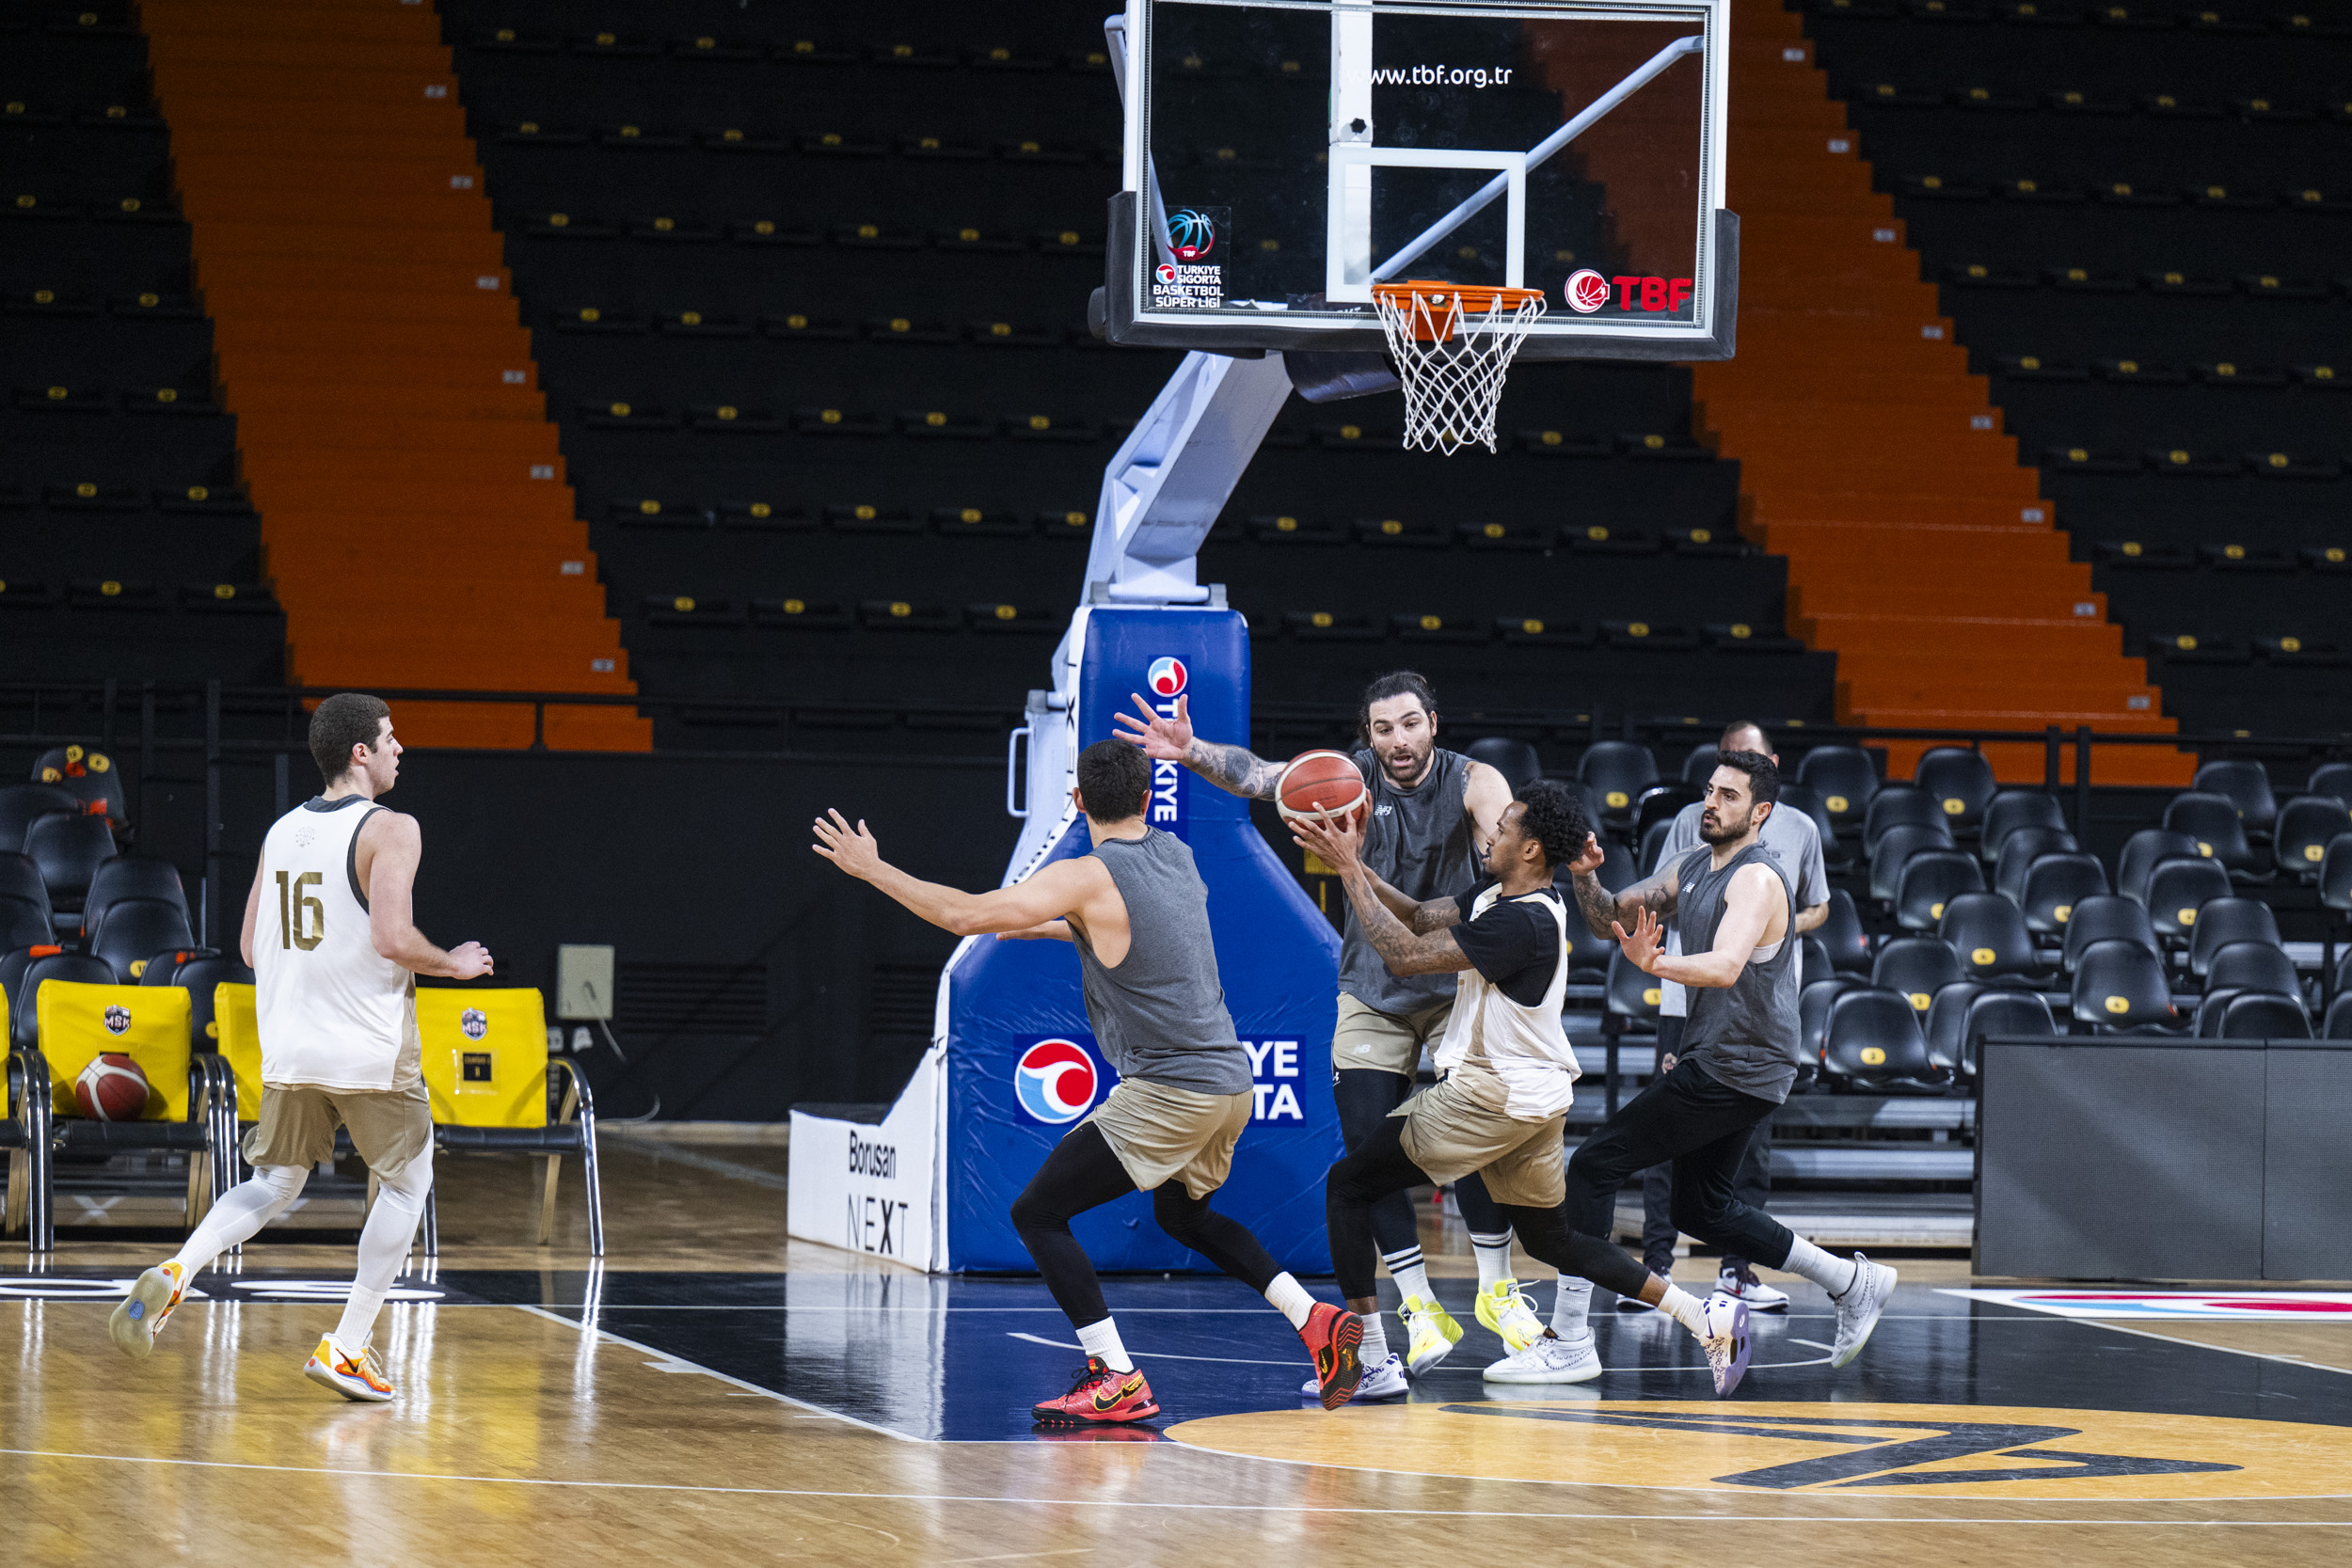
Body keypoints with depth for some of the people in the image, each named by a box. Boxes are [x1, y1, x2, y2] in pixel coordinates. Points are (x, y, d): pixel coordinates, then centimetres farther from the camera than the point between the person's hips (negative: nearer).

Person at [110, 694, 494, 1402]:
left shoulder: (281, 831, 10)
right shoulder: (390, 830, -11)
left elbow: (252, 949, 13)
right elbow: (393, 938, -22)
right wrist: (452, 964, -4)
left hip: (288, 1051, 6)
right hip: (371, 1051, -6)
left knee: (274, 1183, 17)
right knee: (405, 1182, 12)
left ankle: (175, 1272, -8)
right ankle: (348, 1347, 8)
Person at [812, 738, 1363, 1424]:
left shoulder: (1087, 878, -12)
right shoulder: (1176, 855, 11)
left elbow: (966, 915, -16)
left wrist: (873, 869, -7)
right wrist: (1058, 929, 34)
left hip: (1168, 1092, -8)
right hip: (1232, 1082, 8)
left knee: (1036, 1213, -2)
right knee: (1181, 1213, 32)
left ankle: (1117, 1381, -9)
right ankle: (1318, 1322, 21)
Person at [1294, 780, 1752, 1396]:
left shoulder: (1521, 922, -22)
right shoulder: (1498, 895, 7)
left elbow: (1407, 954, -23)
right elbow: (1418, 916, 10)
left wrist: (1350, 872, -17)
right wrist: (1353, 861, -3)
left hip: (1492, 1093, -10)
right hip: (1537, 1096, 10)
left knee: (1347, 1184, -3)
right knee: (1550, 1239, 21)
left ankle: (1366, 1357, -7)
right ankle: (1709, 1320, 16)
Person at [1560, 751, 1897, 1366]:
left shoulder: (1758, 879, -18)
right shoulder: (1695, 867, 11)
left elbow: (1724, 966, -35)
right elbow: (1610, 919, 13)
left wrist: (1655, 963, -54)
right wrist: (1584, 877, -9)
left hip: (1733, 1071, -10)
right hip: (1715, 1059, 10)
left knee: (1593, 1165, -12)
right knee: (1702, 1211, 20)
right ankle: (1854, 1283, 26)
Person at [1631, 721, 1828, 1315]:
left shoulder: (1799, 830, 9)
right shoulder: (1693, 821, 4)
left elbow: (1818, 908, 19)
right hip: (1690, 998, -2)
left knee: (1752, 1137, 4)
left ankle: (1737, 1267, 10)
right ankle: (1656, 1261, -4)